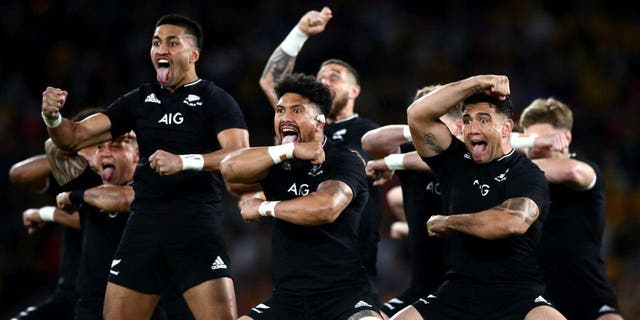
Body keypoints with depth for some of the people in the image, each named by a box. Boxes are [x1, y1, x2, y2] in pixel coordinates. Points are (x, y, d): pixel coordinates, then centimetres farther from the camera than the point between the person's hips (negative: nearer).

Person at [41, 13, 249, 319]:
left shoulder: (216, 101, -1)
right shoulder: (140, 99, 13)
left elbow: (240, 155, -18)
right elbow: (75, 137, 11)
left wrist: (184, 162, -33)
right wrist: (52, 117, -12)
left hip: (196, 228, -4)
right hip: (143, 226, 5)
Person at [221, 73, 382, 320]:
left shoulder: (343, 161, -6)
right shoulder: (276, 161, 8)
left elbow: (325, 208, -26)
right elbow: (230, 168, -13)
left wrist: (263, 207, -11)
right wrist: (291, 150, -23)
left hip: (343, 294, -5)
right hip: (287, 297, 5)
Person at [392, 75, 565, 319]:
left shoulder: (527, 175, -2)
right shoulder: (455, 161, 10)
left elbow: (512, 222, -22)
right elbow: (417, 115, -3)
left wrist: (446, 222, -9)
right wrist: (476, 84, -7)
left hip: (516, 297, -4)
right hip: (457, 293, 4)